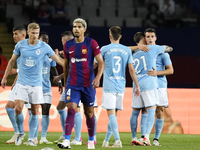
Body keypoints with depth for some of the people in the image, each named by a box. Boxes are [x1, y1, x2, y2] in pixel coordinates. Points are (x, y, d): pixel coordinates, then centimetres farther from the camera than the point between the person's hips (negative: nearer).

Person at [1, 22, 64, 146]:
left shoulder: (44, 47, -4)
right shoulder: (20, 45, 0)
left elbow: (58, 60, 1)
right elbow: (12, 61, 12)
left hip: (36, 84, 0)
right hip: (22, 83, 0)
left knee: (35, 111, 0)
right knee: (18, 109, -11)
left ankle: (31, 138, 11)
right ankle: (20, 133, 12)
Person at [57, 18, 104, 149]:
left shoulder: (91, 43, -4)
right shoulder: (68, 45, 6)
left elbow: (101, 62, -6)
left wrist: (98, 77, -22)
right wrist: (65, 82, 19)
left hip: (88, 84, -1)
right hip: (72, 84, 2)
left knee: (89, 113, 8)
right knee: (71, 110, -14)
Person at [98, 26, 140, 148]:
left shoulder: (105, 49, -2)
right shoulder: (127, 50, 7)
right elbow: (131, 69, 6)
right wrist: (137, 86, 11)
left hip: (109, 86, -4)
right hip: (121, 86, 4)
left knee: (111, 114, -8)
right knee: (114, 114, 11)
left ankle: (118, 141, -21)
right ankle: (106, 141, 17)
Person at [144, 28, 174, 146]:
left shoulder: (162, 51, 1)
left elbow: (170, 70, 0)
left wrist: (157, 73, -17)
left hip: (160, 86, -2)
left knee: (160, 112, -4)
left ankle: (156, 139, 1)